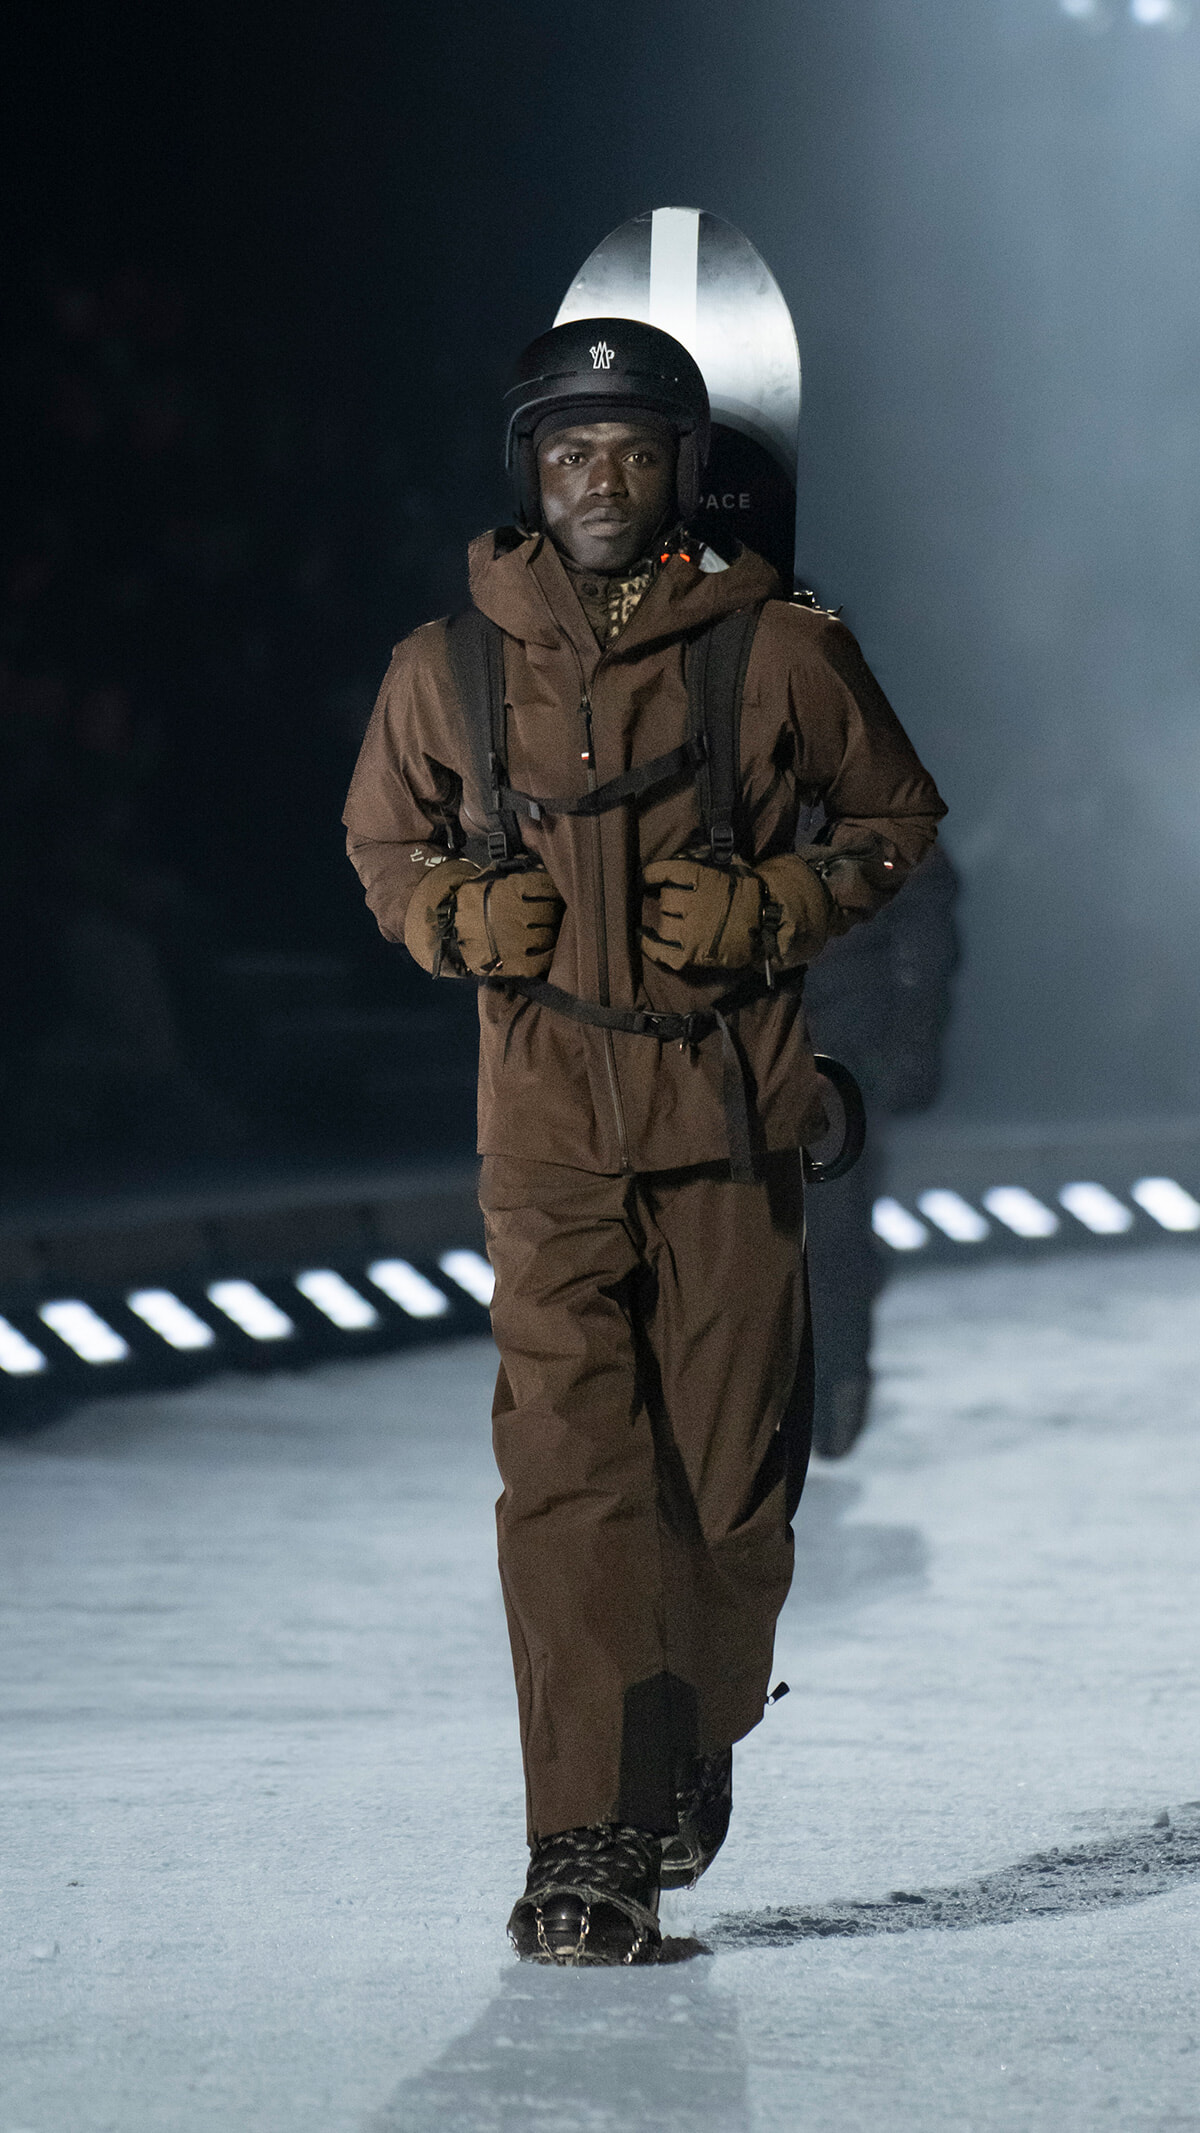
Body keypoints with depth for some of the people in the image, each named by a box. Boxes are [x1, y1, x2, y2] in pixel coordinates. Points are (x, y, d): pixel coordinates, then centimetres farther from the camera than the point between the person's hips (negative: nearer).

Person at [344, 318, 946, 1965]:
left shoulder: (777, 653, -2)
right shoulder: (451, 668, 2)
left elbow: (898, 815, 10)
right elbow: (383, 839, 18)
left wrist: (774, 906, -7)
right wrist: (461, 917, -3)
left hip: (732, 1105, 0)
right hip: (547, 1118, 0)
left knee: (729, 1460, 6)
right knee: (567, 1467, -10)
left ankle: (699, 1743, 32)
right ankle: (588, 1844, -10)